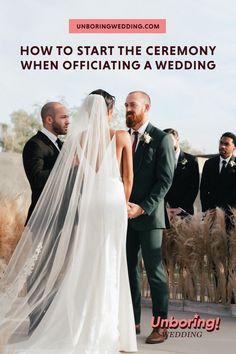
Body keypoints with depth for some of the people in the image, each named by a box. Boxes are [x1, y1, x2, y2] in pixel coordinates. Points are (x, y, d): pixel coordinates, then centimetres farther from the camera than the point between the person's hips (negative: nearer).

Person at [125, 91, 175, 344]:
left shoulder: (161, 139, -4)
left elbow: (165, 180, -9)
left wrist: (143, 207, -16)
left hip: (148, 215, -5)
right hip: (125, 214, 5)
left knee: (154, 271, 0)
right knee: (128, 269, 8)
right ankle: (132, 321, 18)